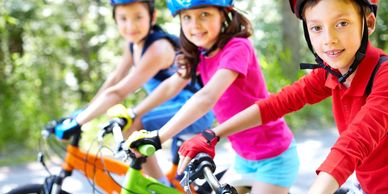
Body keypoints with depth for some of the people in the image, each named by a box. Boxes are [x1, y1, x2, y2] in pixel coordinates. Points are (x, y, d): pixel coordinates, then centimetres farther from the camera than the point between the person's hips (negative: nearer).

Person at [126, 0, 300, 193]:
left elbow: (207, 97, -36)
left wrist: (158, 137, -41)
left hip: (273, 156, -8)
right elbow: (171, 85, 6)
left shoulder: (237, 47, -25)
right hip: (245, 155, 8)